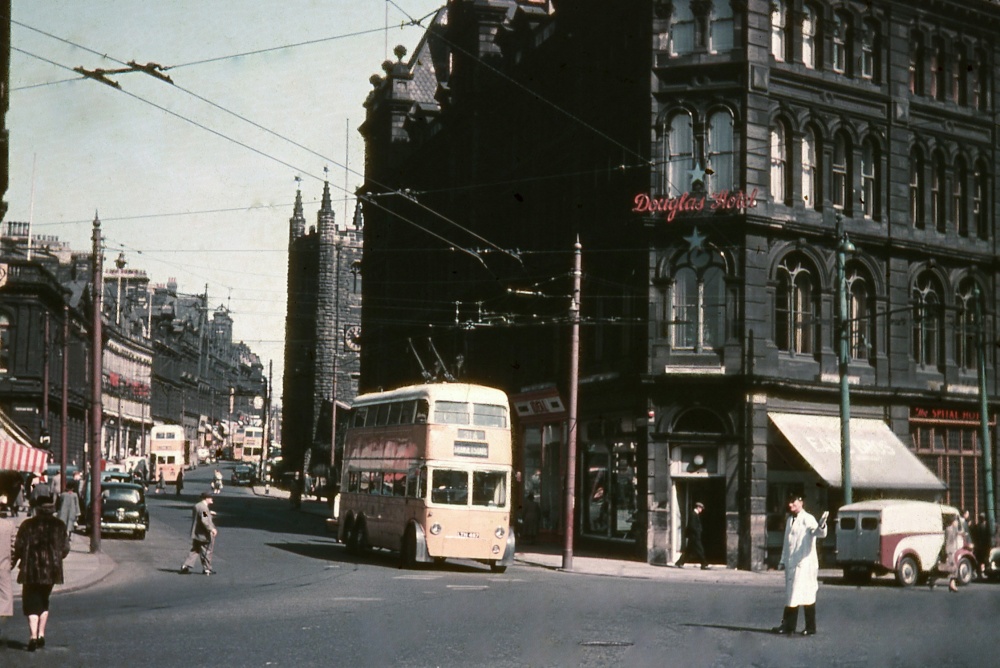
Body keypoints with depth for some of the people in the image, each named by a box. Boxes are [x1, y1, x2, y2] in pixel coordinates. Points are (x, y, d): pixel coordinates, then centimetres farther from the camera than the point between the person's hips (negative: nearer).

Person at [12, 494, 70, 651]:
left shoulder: (28, 525, -5)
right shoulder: (59, 525, 1)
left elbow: (19, 547, -4)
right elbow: (65, 549, 2)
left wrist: (14, 561, 14)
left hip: (31, 570, -3)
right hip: (51, 570, 3)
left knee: (32, 603, 1)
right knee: (43, 602, 20)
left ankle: (34, 636, -15)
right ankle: (41, 635, 18)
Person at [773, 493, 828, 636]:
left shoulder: (808, 519, -8)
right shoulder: (789, 520, 16)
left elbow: (820, 533, -24)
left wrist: (821, 526, -45)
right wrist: (782, 561, 20)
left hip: (804, 564, -8)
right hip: (791, 564, 8)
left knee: (807, 596, -4)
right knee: (791, 595, 11)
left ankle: (811, 628, 2)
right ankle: (788, 626, 16)